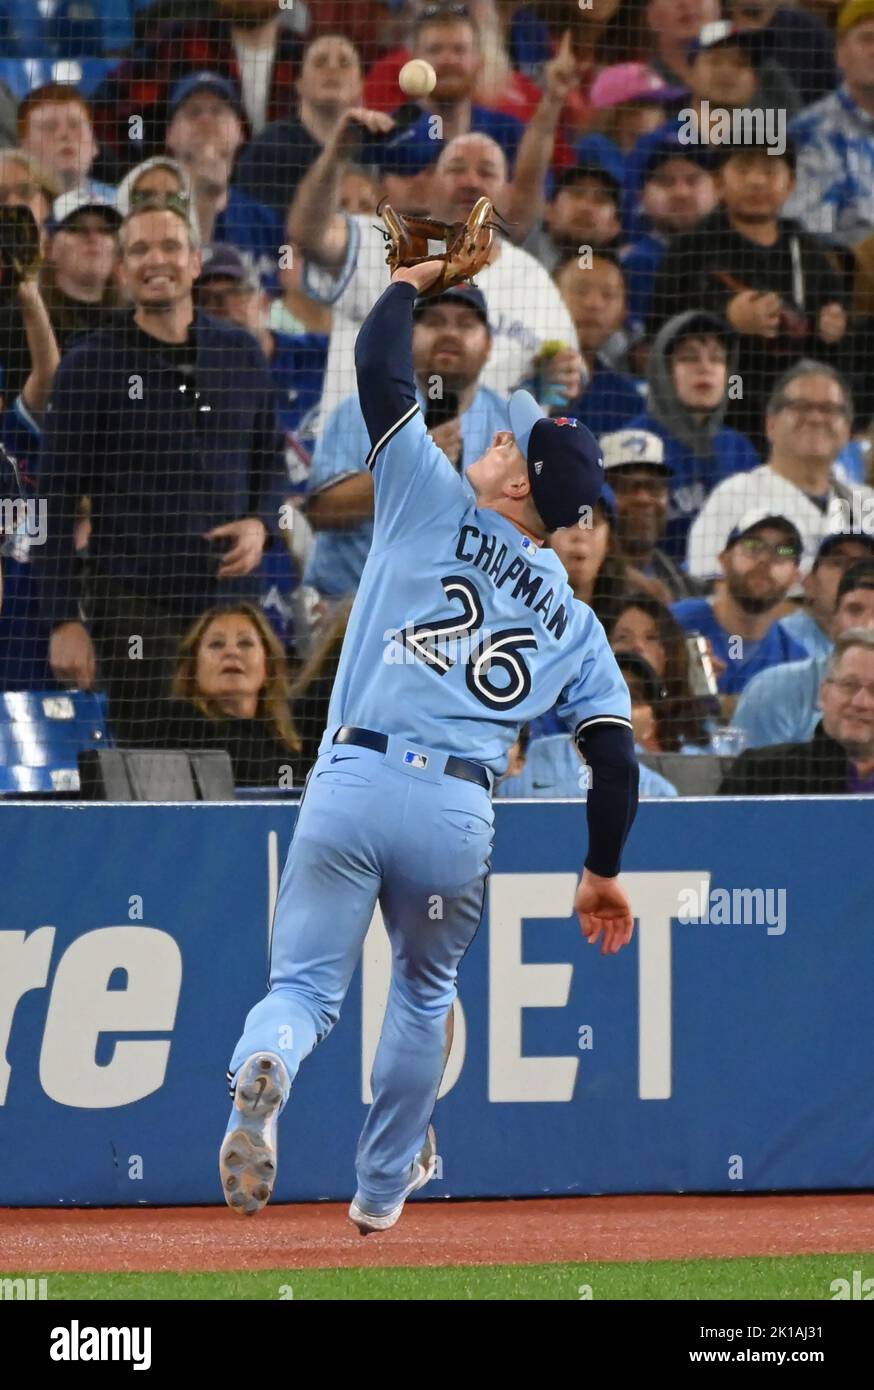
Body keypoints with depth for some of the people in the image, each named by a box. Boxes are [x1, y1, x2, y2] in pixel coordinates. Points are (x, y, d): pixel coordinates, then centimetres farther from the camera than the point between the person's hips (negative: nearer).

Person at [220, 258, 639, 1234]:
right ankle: (382, 1191, 34)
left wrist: (413, 281, 27)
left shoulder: (434, 506, 8)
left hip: (352, 780, -2)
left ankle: (264, 1067, -34)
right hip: (459, 813, 2)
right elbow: (616, 761, 10)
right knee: (424, 988, 27)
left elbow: (380, 367, 9)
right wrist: (601, 875, 23)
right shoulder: (576, 627, 14)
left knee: (305, 984, 2)